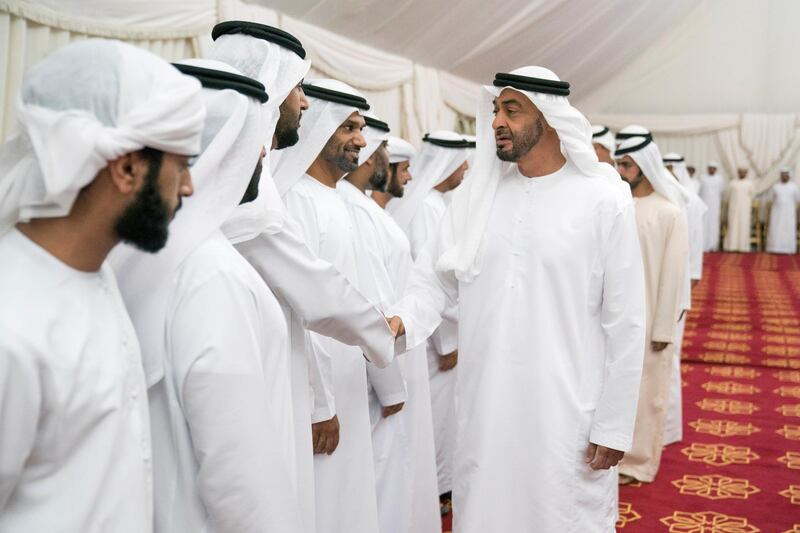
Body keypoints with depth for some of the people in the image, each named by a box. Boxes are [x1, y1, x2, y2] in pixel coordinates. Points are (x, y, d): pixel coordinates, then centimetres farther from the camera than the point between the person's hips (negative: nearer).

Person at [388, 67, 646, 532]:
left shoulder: (603, 199, -7)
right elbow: (437, 278, 5)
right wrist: (403, 321, -17)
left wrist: (614, 426, -6)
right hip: (483, 408, 4)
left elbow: (626, 323, -6)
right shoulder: (477, 193, 4)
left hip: (567, 414, -3)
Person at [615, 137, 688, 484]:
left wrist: (663, 328, -10)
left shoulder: (668, 213, -10)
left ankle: (636, 459, 23)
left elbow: (672, 274, -9)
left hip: (647, 319, -4)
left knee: (642, 389, 9)